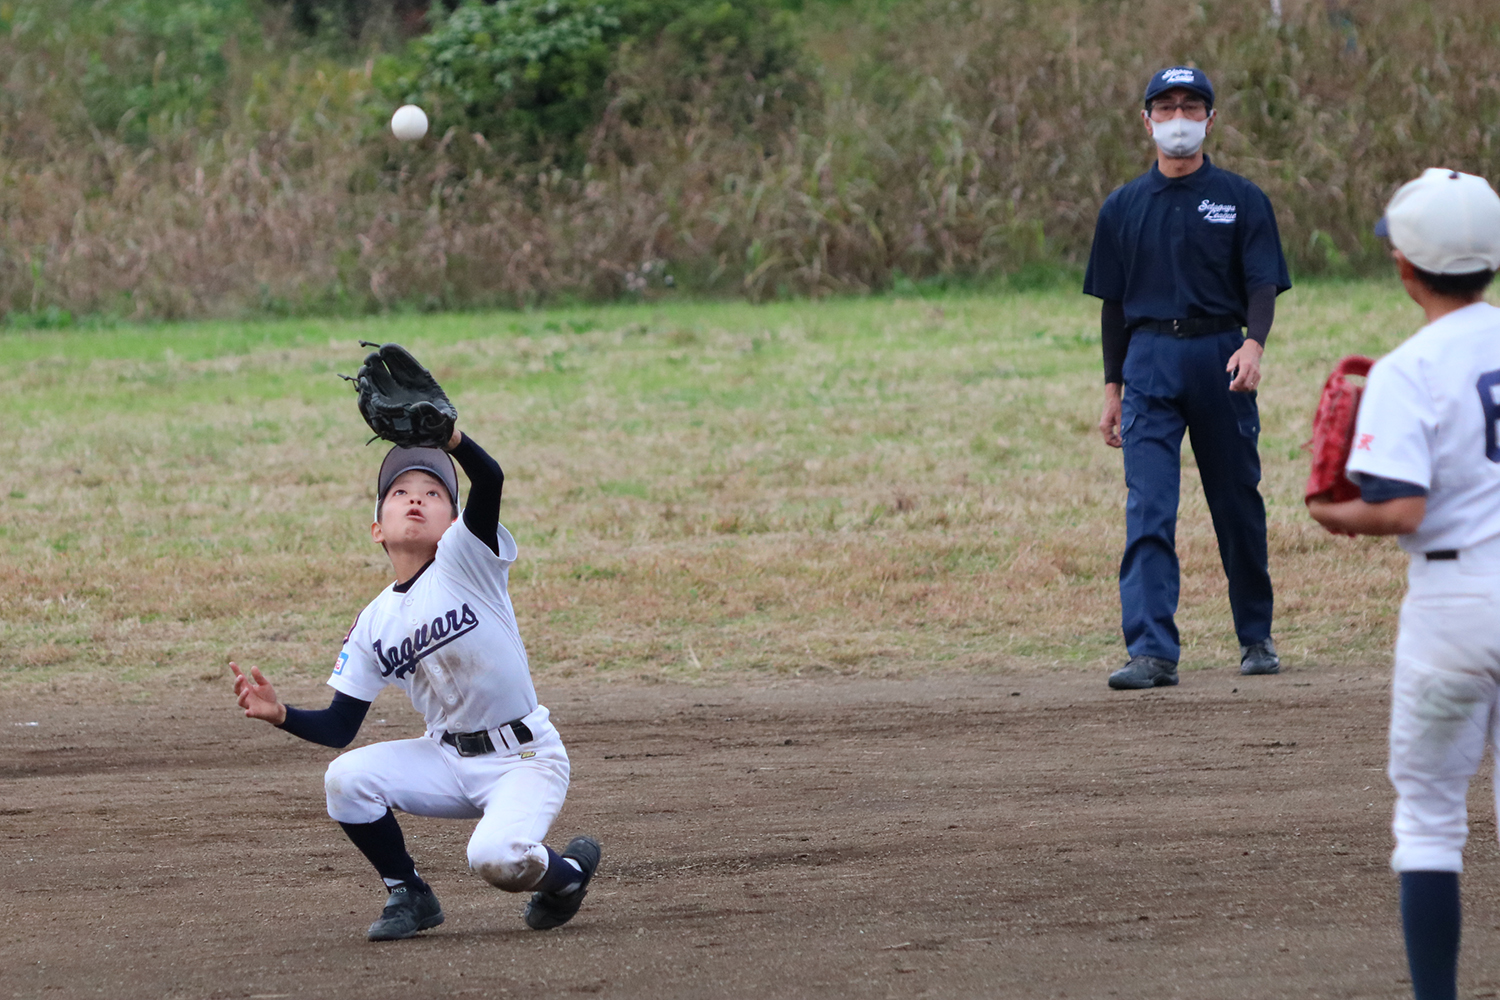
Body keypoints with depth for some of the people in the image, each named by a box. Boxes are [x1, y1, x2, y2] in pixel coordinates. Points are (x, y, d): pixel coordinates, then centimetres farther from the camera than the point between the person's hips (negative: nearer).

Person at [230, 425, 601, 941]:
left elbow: (489, 480, -32)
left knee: (495, 858, -30)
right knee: (346, 778, -16)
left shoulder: (466, 559, -11)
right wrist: (281, 715, -16)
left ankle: (568, 869, 6)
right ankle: (409, 897, 6)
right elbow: (339, 727, 3)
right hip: (448, 758, 5)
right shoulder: (374, 622, 3)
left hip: (525, 758, -5)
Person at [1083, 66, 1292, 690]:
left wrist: (1253, 343, -22)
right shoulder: (1124, 207, 11)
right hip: (1149, 362, 1)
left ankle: (1257, 637, 23)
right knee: (1148, 510, -10)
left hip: (1221, 358, -1)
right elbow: (1113, 302, 15)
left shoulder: (1241, 200, 5)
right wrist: (1113, 388, 11)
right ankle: (1153, 652, -17)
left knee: (1238, 503, 6)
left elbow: (1262, 284, -3)